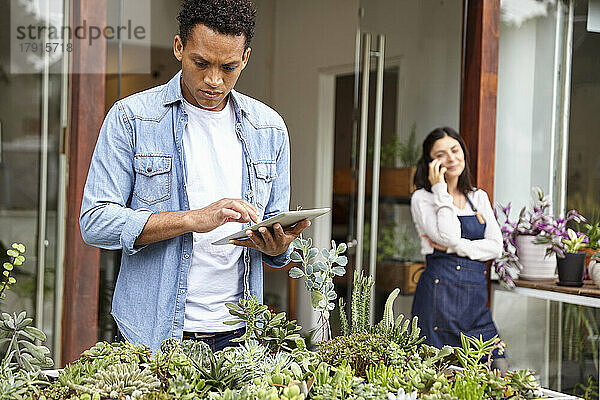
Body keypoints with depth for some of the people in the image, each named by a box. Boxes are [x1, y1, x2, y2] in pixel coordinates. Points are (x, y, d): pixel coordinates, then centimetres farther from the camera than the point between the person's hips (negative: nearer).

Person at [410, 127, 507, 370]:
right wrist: (441, 191, -10)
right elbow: (449, 235, -17)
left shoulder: (479, 198, 15)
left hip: (476, 296, 5)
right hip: (441, 292, -5)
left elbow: (496, 247, 5)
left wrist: (455, 247, -8)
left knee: (497, 368, 1)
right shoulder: (422, 199, 0)